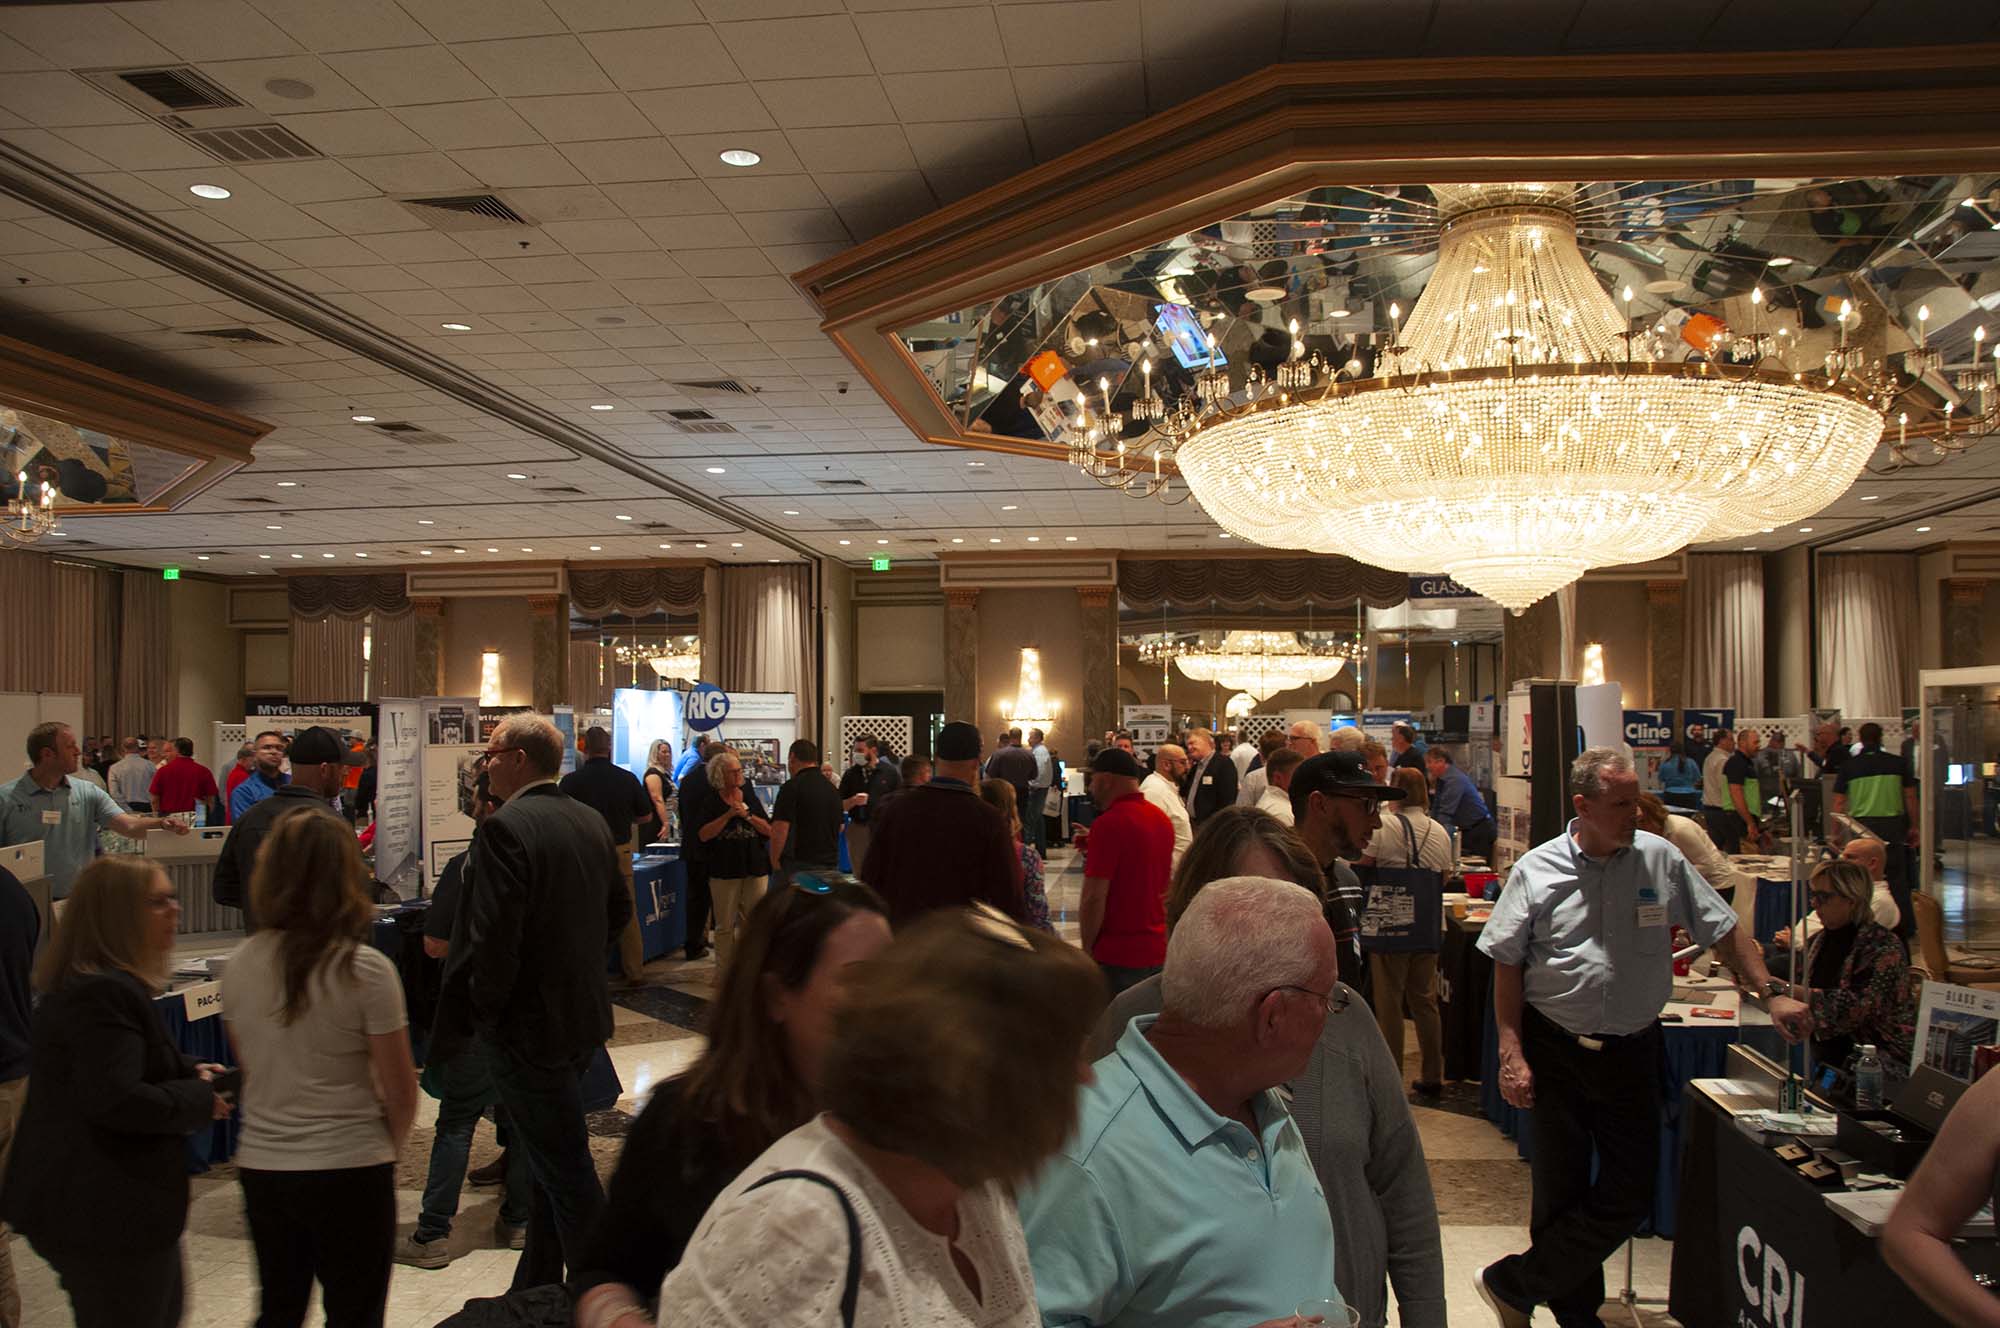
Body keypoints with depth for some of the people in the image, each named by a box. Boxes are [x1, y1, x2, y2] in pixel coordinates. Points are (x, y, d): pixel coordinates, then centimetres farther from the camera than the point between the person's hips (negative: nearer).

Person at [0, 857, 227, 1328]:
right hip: (106, 1214, -11)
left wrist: (190, 1070, 7)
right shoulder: (102, 994, -24)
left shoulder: (111, 985, 12)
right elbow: (115, 1100, -31)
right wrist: (200, 1101, -17)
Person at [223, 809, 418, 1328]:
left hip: (260, 1168, 5)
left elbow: (249, 1071, 9)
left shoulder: (239, 966, -2)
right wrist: (385, 1146, 8)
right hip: (348, 1170, -5)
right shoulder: (366, 970, -16)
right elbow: (400, 1091, -11)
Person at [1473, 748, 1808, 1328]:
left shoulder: (1661, 859, -1)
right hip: (1555, 1052, -2)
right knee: (1560, 1194, 6)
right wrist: (1512, 1053, -7)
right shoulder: (1536, 870, -5)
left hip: (1632, 1051, 2)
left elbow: (1725, 929, 8)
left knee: (1630, 1195, 1)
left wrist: (1771, 992, -4)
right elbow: (1507, 966, -2)